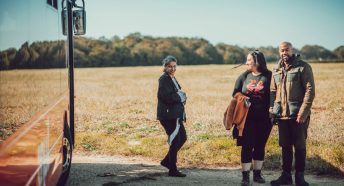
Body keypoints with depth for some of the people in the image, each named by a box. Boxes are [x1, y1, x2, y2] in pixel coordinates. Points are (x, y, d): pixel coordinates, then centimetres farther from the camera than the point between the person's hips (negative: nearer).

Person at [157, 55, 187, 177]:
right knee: (175, 141, -3)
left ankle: (167, 161, 26)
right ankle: (172, 170, 7)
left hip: (176, 114, 10)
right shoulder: (164, 79, -14)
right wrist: (180, 96, -11)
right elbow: (167, 97, -24)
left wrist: (180, 96, -1)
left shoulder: (172, 79, 15)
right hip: (168, 115, -10)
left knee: (182, 138, 15)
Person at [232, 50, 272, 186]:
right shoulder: (244, 76, 7)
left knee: (260, 146, 9)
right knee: (247, 146, -2)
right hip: (247, 118, 1)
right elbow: (235, 93, 13)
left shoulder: (269, 76, -2)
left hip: (263, 118, -1)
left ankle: (257, 174, 22)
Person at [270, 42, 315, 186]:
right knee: (285, 146, 11)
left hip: (298, 115, -5)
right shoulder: (277, 70, 12)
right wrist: (272, 110, 4)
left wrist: (303, 113, -17)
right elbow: (273, 91, 17)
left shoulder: (303, 67, -5)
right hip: (282, 114, 5)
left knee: (300, 146, 3)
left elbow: (310, 91, -10)